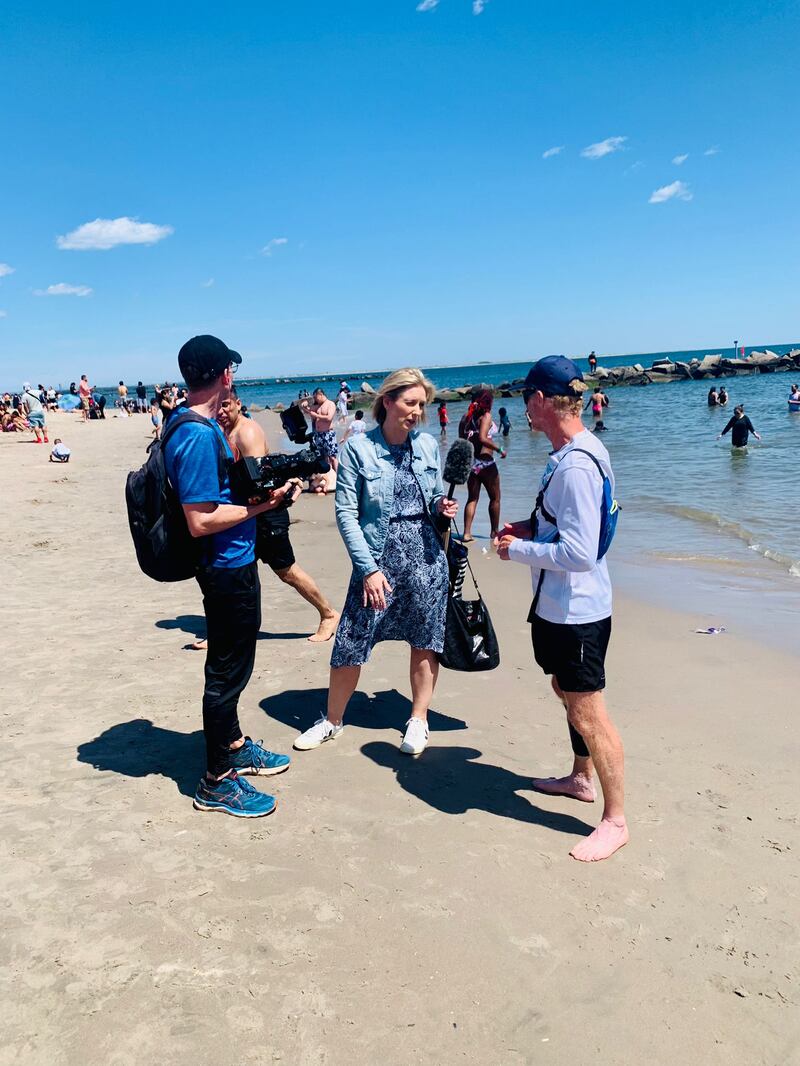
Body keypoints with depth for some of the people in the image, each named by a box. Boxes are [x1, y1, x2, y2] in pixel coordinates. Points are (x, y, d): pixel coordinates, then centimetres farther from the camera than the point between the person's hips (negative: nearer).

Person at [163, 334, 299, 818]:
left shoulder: (198, 424, 8)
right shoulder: (198, 436, -24)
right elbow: (201, 521, -26)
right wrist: (263, 503, -19)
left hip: (233, 564, 10)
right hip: (227, 567, -10)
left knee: (231, 665, 22)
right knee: (227, 672, 2)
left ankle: (234, 746, 40)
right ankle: (217, 782, 16)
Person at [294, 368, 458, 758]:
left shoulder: (427, 444, 5)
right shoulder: (358, 448, -7)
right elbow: (346, 513, -9)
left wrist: (441, 507, -7)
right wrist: (369, 568, -14)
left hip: (426, 555, 3)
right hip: (378, 556, -3)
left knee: (425, 641, 9)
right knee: (350, 643, 2)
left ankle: (419, 720, 29)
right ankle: (333, 721, 24)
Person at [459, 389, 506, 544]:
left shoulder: (466, 417, 7)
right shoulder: (486, 416, -11)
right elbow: (482, 438, -23)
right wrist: (500, 450, -15)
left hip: (469, 461, 6)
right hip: (485, 462, -6)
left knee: (472, 498, 11)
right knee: (495, 498, 12)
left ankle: (467, 533, 2)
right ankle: (495, 531, 17)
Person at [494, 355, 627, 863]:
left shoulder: (575, 467, -26)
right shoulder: (576, 451, 6)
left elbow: (578, 553, -29)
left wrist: (517, 549, -16)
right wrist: (532, 527, 6)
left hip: (576, 608, -11)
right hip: (560, 605, 11)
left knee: (587, 712, 1)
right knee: (568, 694, 25)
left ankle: (615, 820, 17)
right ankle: (581, 779, 45)